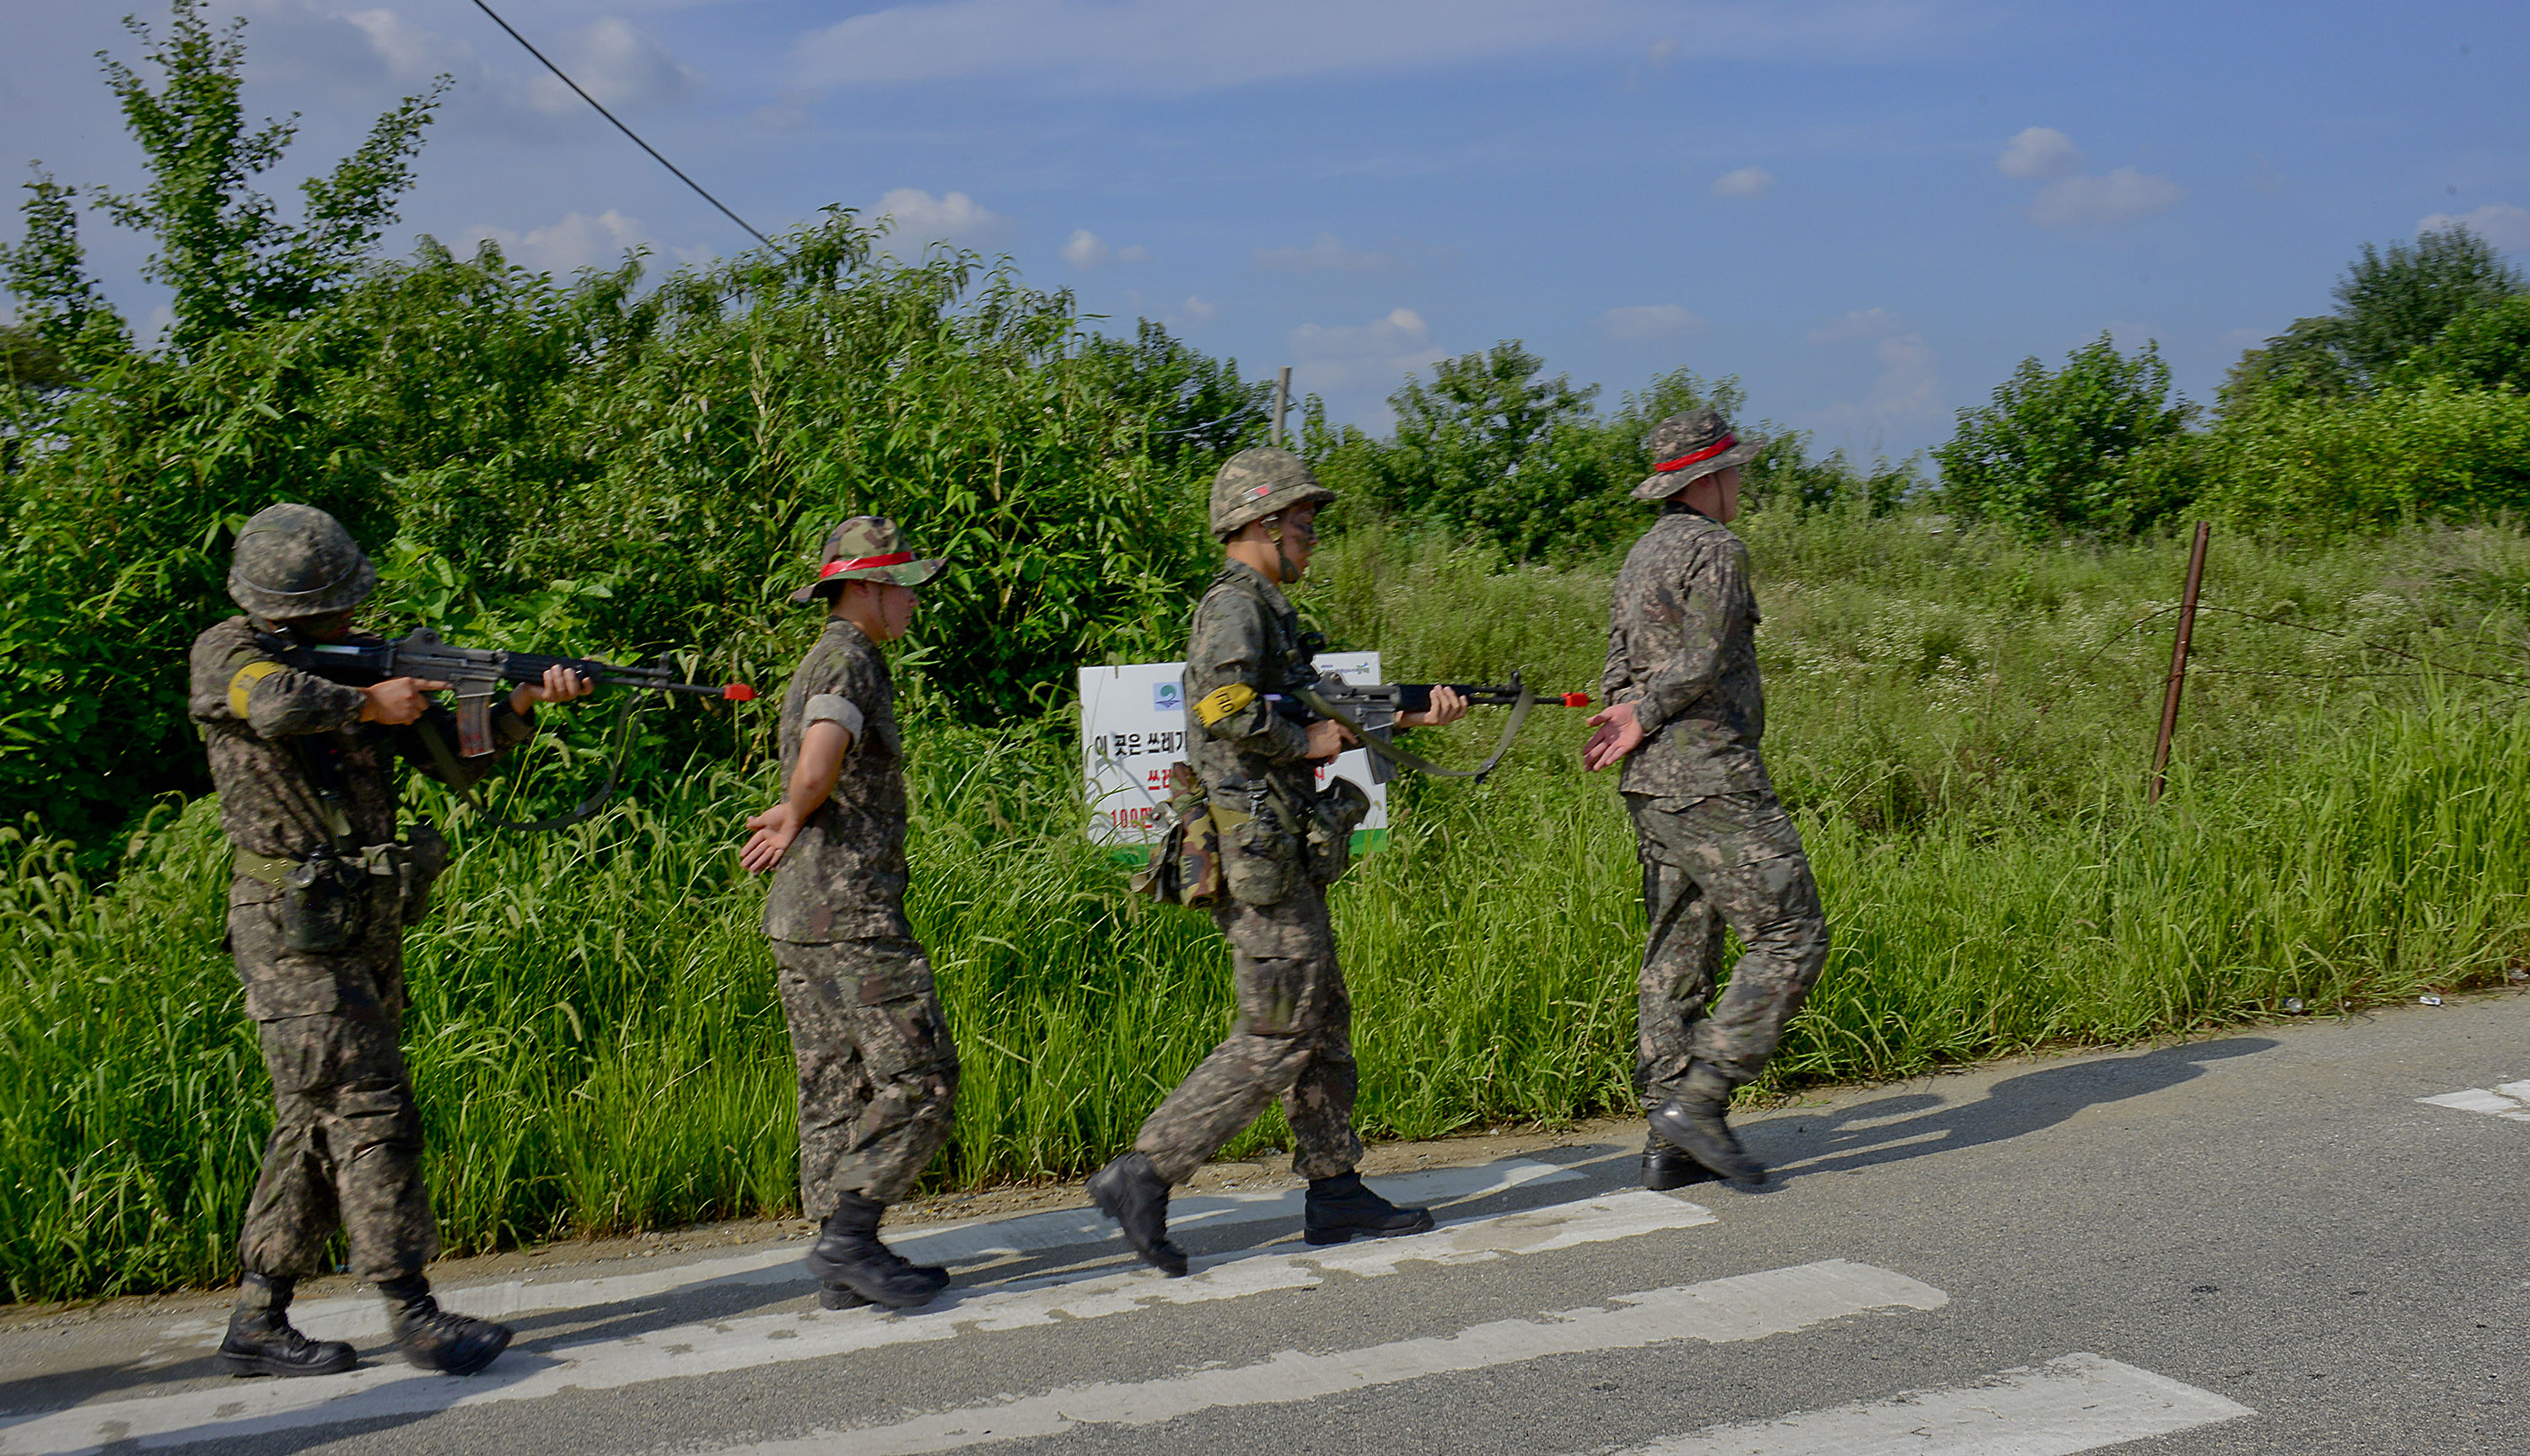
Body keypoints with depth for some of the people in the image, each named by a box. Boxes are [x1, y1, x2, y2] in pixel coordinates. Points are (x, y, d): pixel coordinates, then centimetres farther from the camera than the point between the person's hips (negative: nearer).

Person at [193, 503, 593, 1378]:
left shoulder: (365, 658, 11)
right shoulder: (226, 654, -7)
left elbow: (458, 759, 10)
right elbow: (278, 703, -33)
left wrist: (526, 700, -6)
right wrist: (369, 701, -17)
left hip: (365, 928, 7)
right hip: (292, 930, -7)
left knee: (320, 1121, 10)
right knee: (370, 1111, -9)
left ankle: (258, 1323, 18)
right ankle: (412, 1314, -3)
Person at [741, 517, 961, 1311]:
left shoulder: (818, 666, 21)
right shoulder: (848, 660, -12)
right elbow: (816, 771, -27)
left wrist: (791, 819, 6)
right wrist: (795, 819, -9)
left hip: (801, 916, 10)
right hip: (851, 915, -10)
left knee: (838, 1090, 10)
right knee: (921, 1081, -6)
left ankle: (846, 1265, 12)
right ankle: (848, 1237, -6)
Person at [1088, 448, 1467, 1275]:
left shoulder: (1267, 610, 19)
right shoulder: (1235, 604, -13)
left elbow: (1327, 711, 22)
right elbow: (1224, 706, -30)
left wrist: (1415, 713, 13)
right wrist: (1305, 742, -16)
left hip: (1280, 855, 11)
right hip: (1257, 854, -11)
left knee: (1324, 1021, 14)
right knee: (1278, 1036, -8)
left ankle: (1336, 1192, 22)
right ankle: (1143, 1176, -7)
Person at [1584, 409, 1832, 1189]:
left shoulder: (1642, 554, 19)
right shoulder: (1715, 549, -9)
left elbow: (1619, 671, 17)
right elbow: (1701, 663, -17)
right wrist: (1642, 720, -6)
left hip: (1651, 786, 9)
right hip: (1709, 776, -9)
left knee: (1677, 954, 10)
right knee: (1791, 936, -4)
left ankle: (1669, 1144, 10)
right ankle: (1698, 1098, -9)